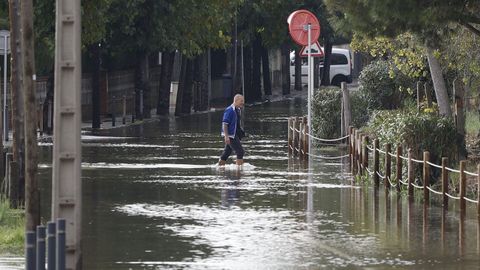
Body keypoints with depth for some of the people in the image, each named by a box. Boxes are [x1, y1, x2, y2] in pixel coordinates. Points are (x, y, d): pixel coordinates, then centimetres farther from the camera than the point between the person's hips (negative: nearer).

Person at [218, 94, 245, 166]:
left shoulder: (238, 110, 13)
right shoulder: (229, 110, -16)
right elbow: (224, 123, -19)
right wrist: (226, 136, -26)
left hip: (235, 134, 9)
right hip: (230, 135, -9)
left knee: (227, 152, 13)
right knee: (240, 151, -10)